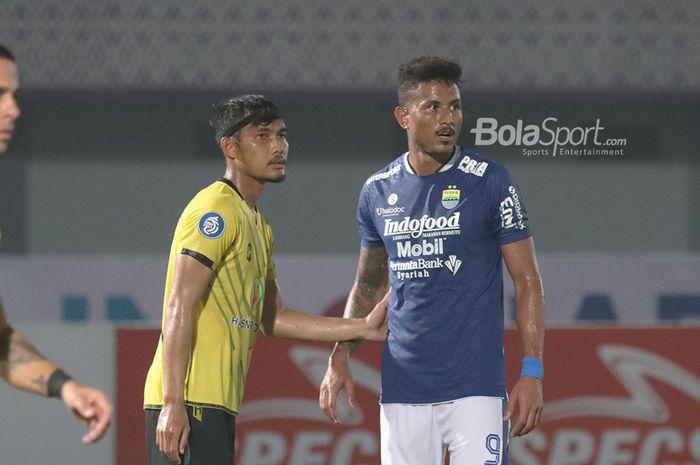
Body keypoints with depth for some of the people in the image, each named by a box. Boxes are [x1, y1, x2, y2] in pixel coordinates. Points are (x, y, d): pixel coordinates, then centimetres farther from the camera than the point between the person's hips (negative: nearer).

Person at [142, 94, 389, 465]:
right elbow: (179, 309, -17)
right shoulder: (215, 210, -10)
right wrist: (173, 404, -23)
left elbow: (270, 319, 24)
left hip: (217, 406, 10)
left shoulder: (258, 226, 21)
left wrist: (362, 329, 20)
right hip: (189, 405, -10)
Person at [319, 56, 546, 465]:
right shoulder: (378, 192, 9)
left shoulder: (490, 182, -3)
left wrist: (532, 373, -11)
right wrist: (340, 358, 9)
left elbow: (527, 281, -3)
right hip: (402, 386, 4)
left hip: (475, 385, -4)